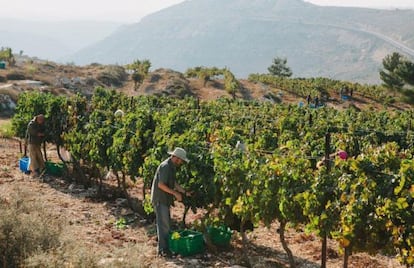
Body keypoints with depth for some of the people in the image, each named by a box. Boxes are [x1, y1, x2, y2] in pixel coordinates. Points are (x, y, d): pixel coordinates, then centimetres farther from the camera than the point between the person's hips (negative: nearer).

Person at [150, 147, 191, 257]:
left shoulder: (172, 167, 12)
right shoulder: (165, 166, -19)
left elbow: (173, 183, 20)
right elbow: (161, 185, -23)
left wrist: (185, 192, 14)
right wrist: (175, 193, -20)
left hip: (165, 200, 10)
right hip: (160, 199, -10)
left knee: (166, 224, 14)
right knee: (163, 225, -8)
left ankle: (165, 247, 21)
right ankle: (163, 250, -4)